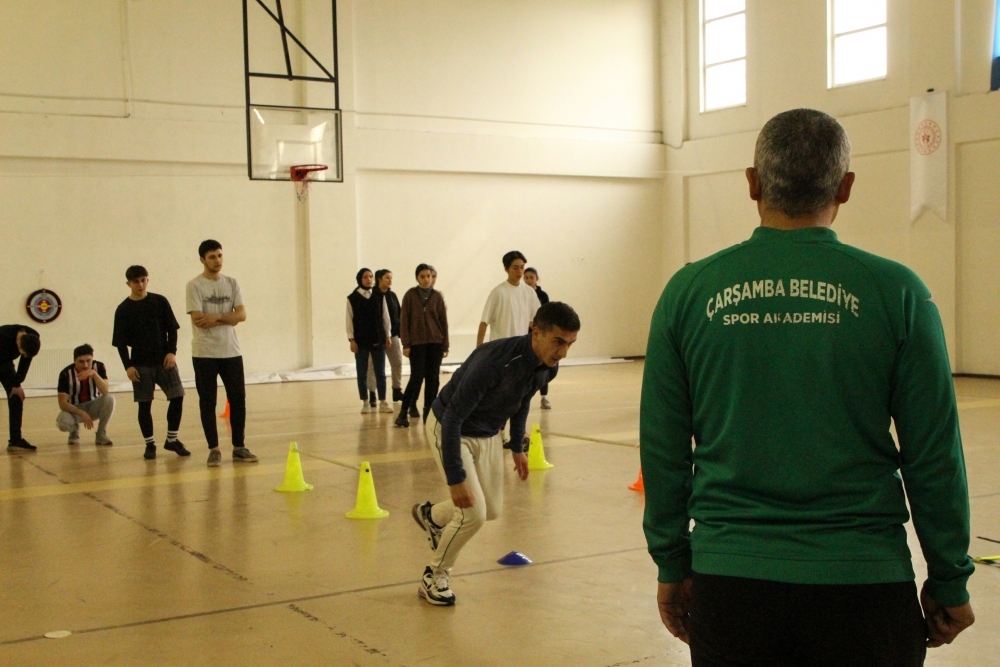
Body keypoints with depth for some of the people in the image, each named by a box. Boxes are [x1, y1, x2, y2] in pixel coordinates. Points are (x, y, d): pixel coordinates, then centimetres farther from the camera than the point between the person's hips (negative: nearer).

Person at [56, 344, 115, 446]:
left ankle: (101, 434, -10)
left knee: (109, 399, -31)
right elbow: (63, 403, -21)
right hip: (74, 408, -1)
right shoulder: (66, 374, -20)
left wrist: (94, 373, -43)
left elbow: (105, 391, -29)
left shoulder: (99, 367, -16)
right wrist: (82, 413, -33)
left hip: (93, 406, 1)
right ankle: (74, 431, 5)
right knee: (62, 423, -35)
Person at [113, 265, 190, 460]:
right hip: (140, 364, -1)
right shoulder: (123, 309, -1)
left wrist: (172, 352, -7)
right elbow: (120, 341, 0)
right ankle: (150, 444, 14)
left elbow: (172, 328, 5)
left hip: (164, 360, 1)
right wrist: (128, 365, -8)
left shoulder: (160, 301, 2)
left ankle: (172, 440, 12)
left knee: (177, 397, -3)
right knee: (144, 404, 2)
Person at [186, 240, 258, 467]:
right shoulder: (195, 286, -4)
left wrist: (217, 317, -15)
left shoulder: (231, 283, 8)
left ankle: (239, 447, 13)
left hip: (231, 352, 4)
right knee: (207, 402, 1)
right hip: (204, 354, -4)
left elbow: (241, 314, -2)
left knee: (238, 399, 4)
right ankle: (214, 450, 9)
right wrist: (228, 319, -7)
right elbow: (198, 319, -14)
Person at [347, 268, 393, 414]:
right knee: (362, 373, 5)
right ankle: (365, 403, 12)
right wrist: (351, 339, -6)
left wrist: (388, 335, 4)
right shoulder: (352, 298, -1)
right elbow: (350, 320, -1)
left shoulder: (379, 297, 4)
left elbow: (385, 317, 8)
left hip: (378, 340, 1)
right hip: (361, 341, -1)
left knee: (380, 372, 4)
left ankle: (382, 402, 9)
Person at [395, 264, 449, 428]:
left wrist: (445, 344, 3)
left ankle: (428, 412, 10)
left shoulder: (437, 296, 4)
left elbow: (443, 321, 6)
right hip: (417, 343, -2)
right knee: (417, 377, -8)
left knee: (433, 378, 2)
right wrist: (406, 344, -7)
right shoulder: (410, 295, -1)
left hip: (435, 342, 2)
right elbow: (404, 320, -2)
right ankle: (403, 413, -1)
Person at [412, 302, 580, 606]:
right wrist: (456, 479, -32)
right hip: (449, 429, -7)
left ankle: (430, 515, 42)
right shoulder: (494, 361, -38)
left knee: (492, 510, 13)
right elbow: (452, 420, -33)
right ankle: (434, 576, 12)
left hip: (489, 434, 7)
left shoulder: (548, 367, -15)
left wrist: (517, 447, 12)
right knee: (473, 513, -13)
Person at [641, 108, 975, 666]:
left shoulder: (689, 291, -2)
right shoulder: (895, 292, -6)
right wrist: (949, 581, 9)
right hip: (863, 579, -1)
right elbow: (933, 455, -3)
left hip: (729, 580, 2)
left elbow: (663, 451, 2)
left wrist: (673, 566, 13)